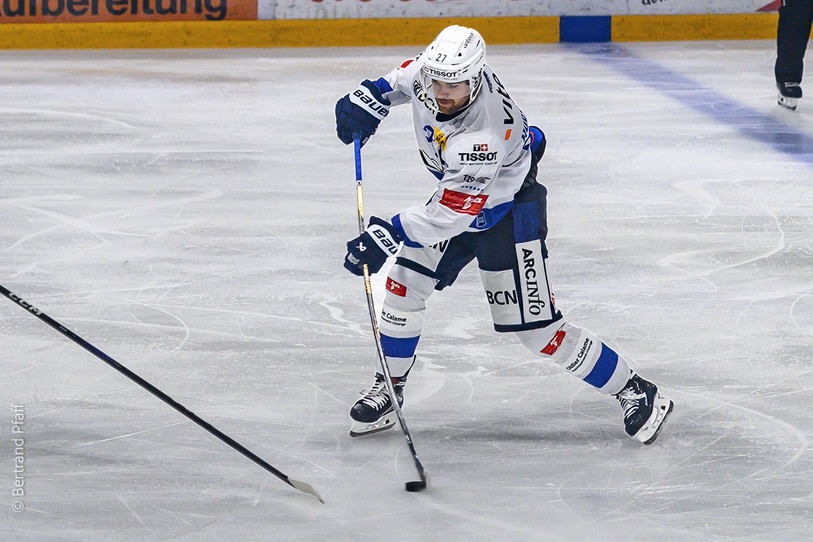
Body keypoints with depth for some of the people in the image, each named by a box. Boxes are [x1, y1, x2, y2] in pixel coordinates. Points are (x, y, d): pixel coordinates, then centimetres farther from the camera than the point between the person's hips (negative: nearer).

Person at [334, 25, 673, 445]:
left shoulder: (482, 136, -41)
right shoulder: (433, 69, -18)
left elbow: (450, 215, -38)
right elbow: (406, 78, 9)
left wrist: (389, 234, -41)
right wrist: (373, 96, -6)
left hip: (506, 215, -8)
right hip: (455, 196, 8)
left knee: (534, 327, -7)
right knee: (403, 287, 5)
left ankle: (634, 393, 4)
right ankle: (387, 392, 22)